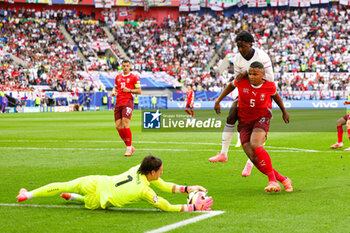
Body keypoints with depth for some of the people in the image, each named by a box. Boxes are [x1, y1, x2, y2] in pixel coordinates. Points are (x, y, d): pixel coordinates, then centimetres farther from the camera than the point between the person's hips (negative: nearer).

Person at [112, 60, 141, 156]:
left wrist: (129, 90, -12)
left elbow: (139, 91, 2)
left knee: (125, 125, -18)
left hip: (128, 102, -6)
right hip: (118, 103, 6)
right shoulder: (118, 77, 18)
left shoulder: (134, 77, 2)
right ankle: (129, 147, 13)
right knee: (118, 126, -1)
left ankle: (129, 148, -7)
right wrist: (114, 92, 9)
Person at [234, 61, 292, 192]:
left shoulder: (269, 87, -10)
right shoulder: (241, 82, -11)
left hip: (261, 119, -3)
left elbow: (275, 95, 13)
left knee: (255, 145, -33)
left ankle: (272, 180, -26)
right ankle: (282, 180, 0)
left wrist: (284, 111, 27)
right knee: (253, 158, -11)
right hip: (244, 121, 3)